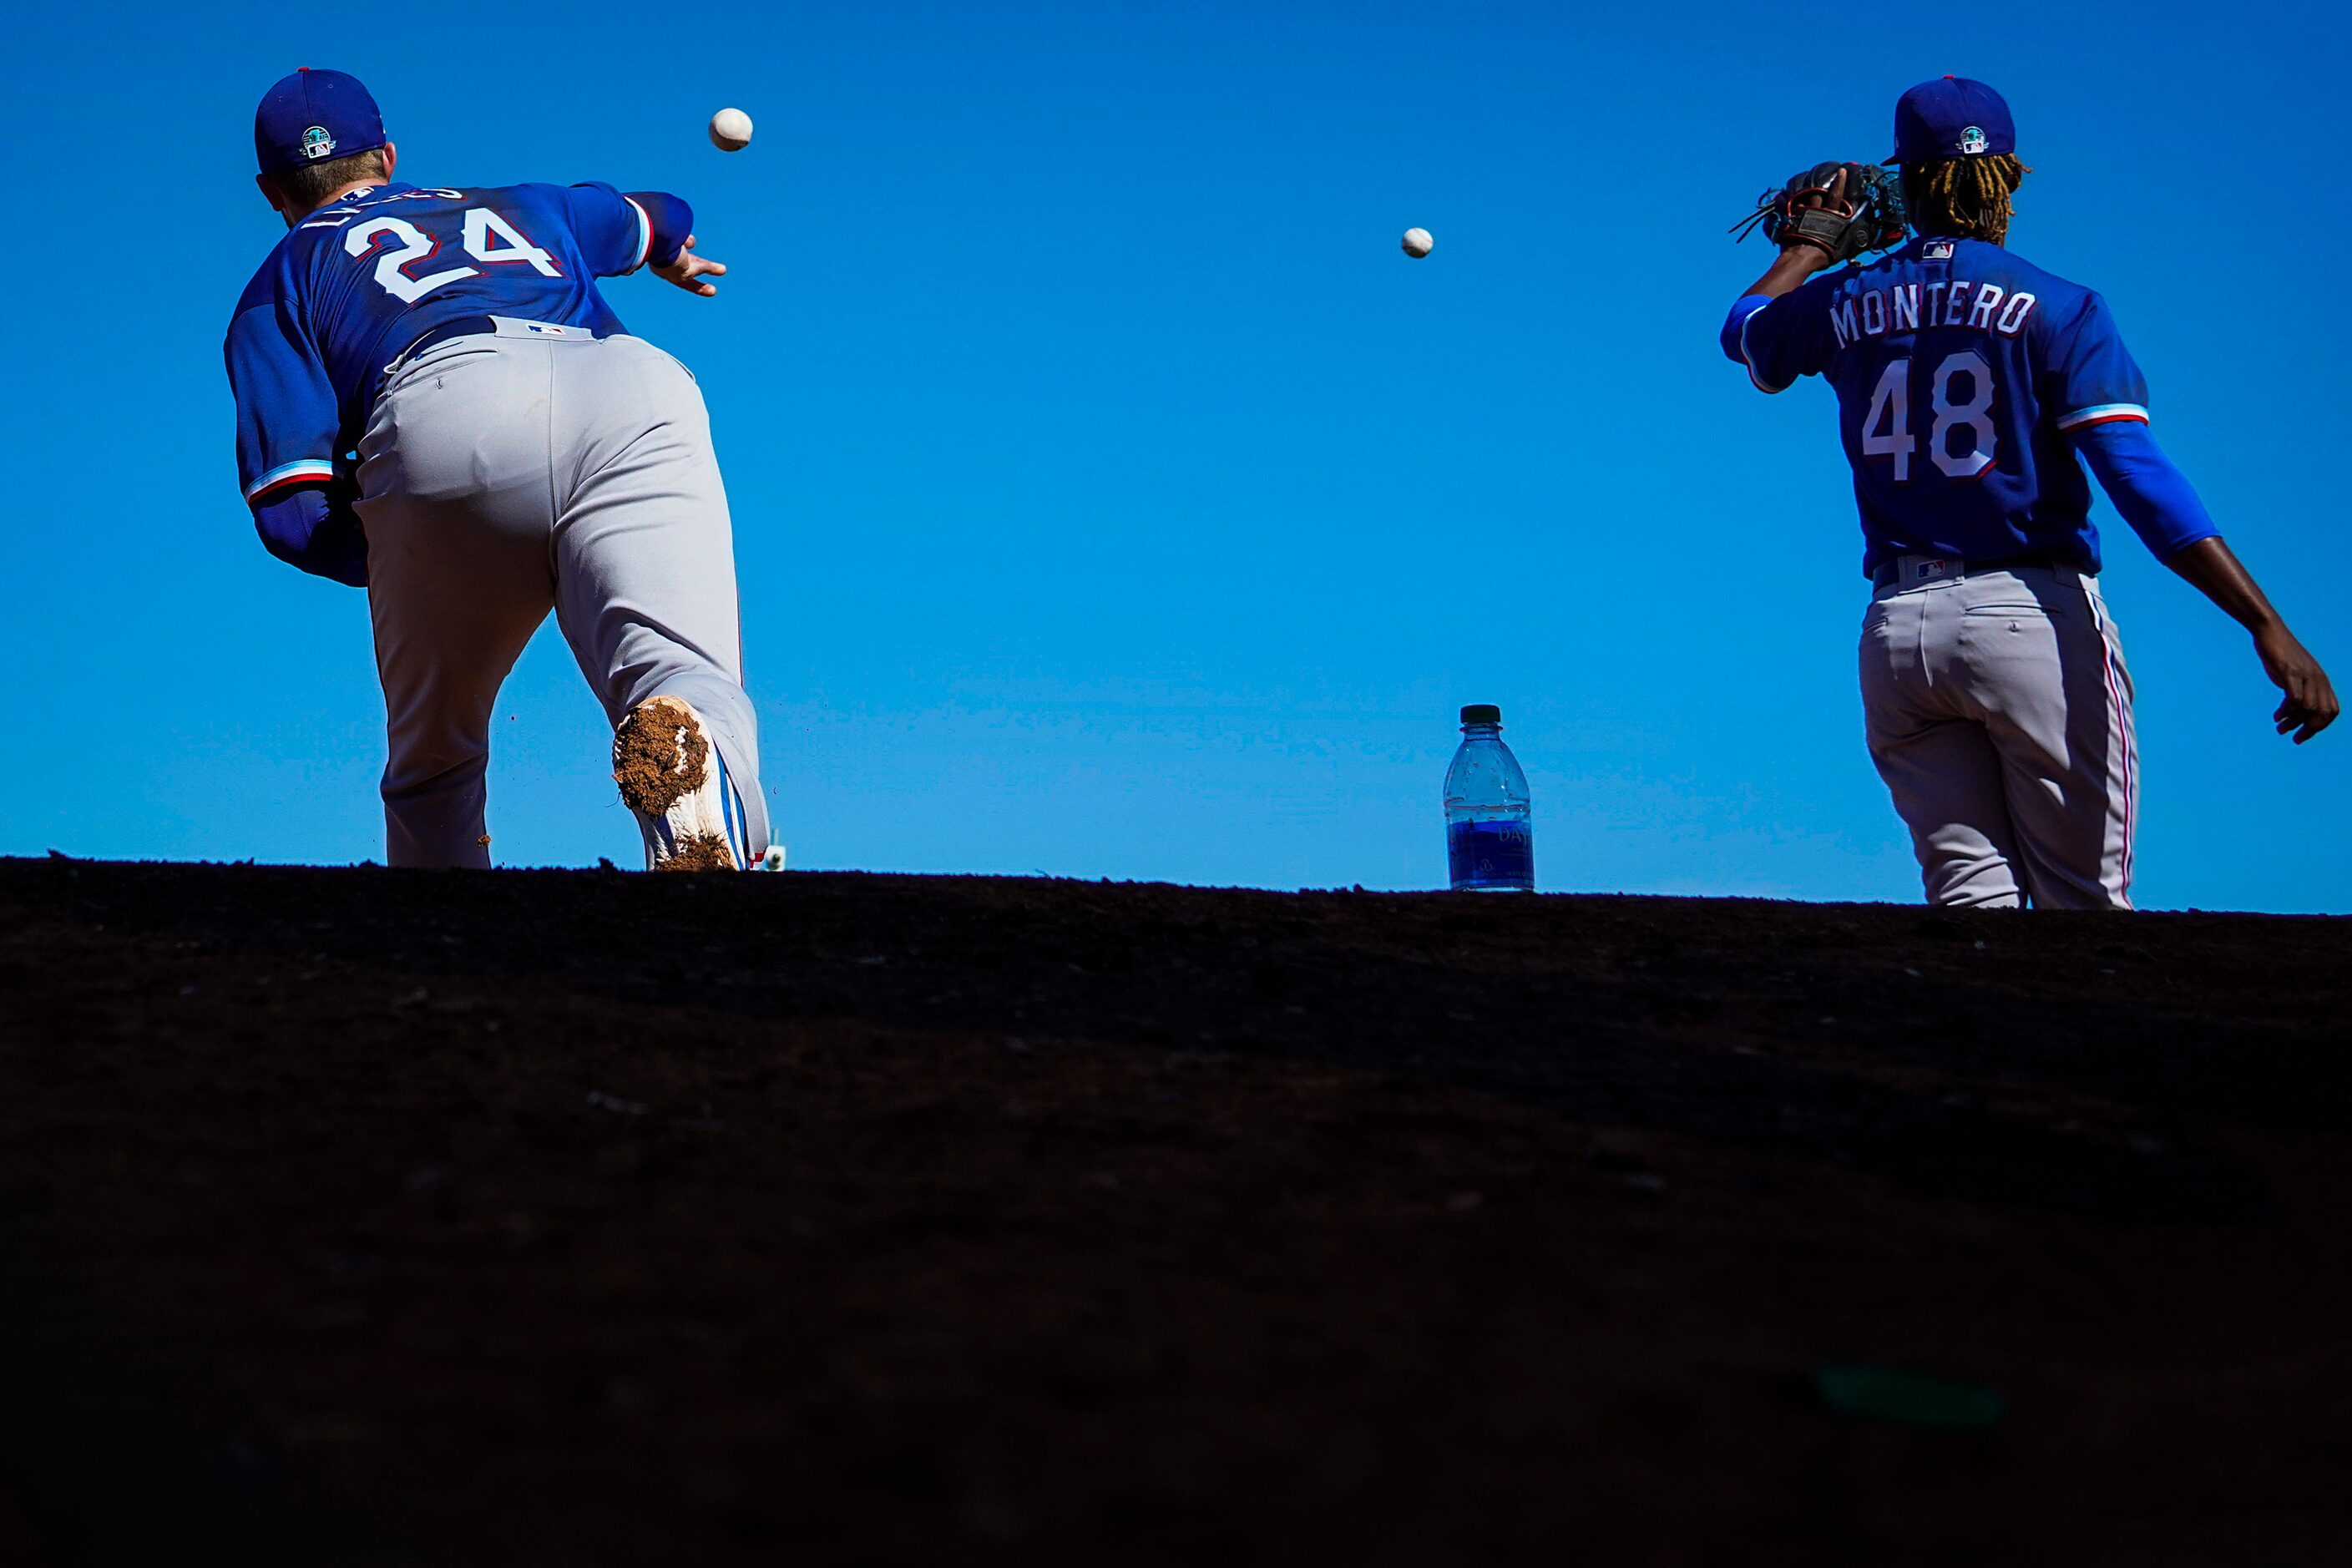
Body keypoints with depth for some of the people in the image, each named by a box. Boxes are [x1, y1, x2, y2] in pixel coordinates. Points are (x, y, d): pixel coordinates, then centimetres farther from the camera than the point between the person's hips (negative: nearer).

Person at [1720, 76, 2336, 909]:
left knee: (1971, 893, 2)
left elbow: (1744, 329, 32)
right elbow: (2139, 475, -14)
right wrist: (2268, 628, -18)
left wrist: (1814, 236, 50)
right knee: (2083, 906, 1)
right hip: (2034, 617, -3)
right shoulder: (2054, 307, -3)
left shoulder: (1846, 304, 8)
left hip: (1895, 634, 4)